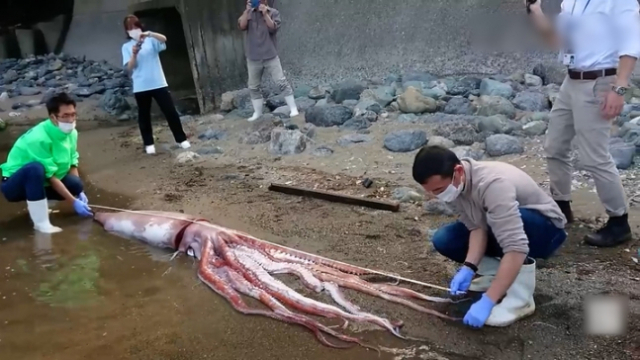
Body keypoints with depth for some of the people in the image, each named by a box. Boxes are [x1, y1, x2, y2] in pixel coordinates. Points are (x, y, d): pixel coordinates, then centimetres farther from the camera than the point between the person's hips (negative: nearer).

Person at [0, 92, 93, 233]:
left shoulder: (71, 133, -9)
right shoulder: (39, 138, -30)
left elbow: (72, 164, 0)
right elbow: (50, 176, -27)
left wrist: (79, 192, -12)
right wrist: (74, 202, -27)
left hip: (40, 183, 7)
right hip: (15, 185, -7)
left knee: (75, 185, -17)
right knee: (36, 168, -38)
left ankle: (37, 204, 10)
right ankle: (41, 224, -30)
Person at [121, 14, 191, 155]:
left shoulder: (150, 40, 6)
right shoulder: (126, 47, 6)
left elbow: (163, 39, -15)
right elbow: (130, 67, -4)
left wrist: (149, 33, -30)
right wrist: (134, 54, -22)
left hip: (159, 83, 0)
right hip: (140, 87, 1)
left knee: (171, 112, 0)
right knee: (144, 116, 6)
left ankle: (181, 139, 10)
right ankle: (149, 144, 16)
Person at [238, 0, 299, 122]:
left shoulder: (273, 13, 1)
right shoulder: (248, 13, 8)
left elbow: (273, 28, -13)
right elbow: (242, 26, -8)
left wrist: (265, 14, -19)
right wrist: (247, 10, -14)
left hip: (270, 56, -3)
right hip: (253, 58, 3)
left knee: (282, 82, -5)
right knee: (253, 87, 8)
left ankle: (293, 108, 2)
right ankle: (257, 112, 20)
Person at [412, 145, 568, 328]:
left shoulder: (493, 184, -39)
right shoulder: (454, 184, -16)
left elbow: (516, 248, -43)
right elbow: (477, 227, -16)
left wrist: (487, 301, -44)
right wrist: (468, 268, -31)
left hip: (546, 228, -7)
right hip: (504, 227, 7)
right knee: (443, 240, -10)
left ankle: (521, 296, -20)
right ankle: (502, 273, 4)